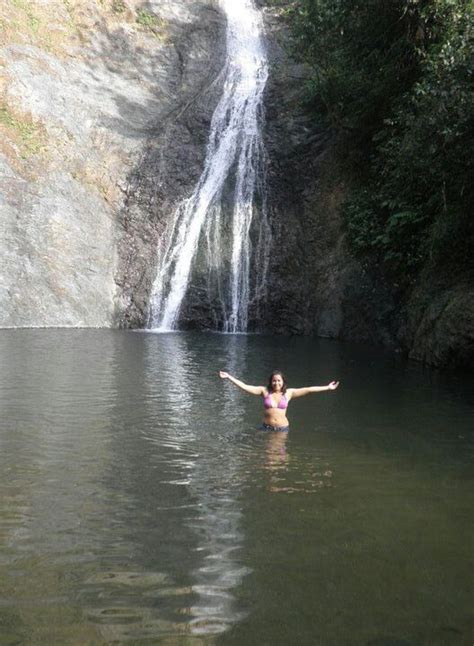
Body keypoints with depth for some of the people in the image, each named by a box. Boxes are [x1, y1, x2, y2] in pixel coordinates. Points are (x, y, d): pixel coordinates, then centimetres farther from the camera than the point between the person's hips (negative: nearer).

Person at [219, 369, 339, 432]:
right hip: (267, 427, 0)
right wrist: (229, 377, -12)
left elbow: (308, 389, 2)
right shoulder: (264, 391, 0)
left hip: (283, 428, 1)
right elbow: (244, 387, -5)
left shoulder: (288, 392, 3)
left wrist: (327, 387, 2)